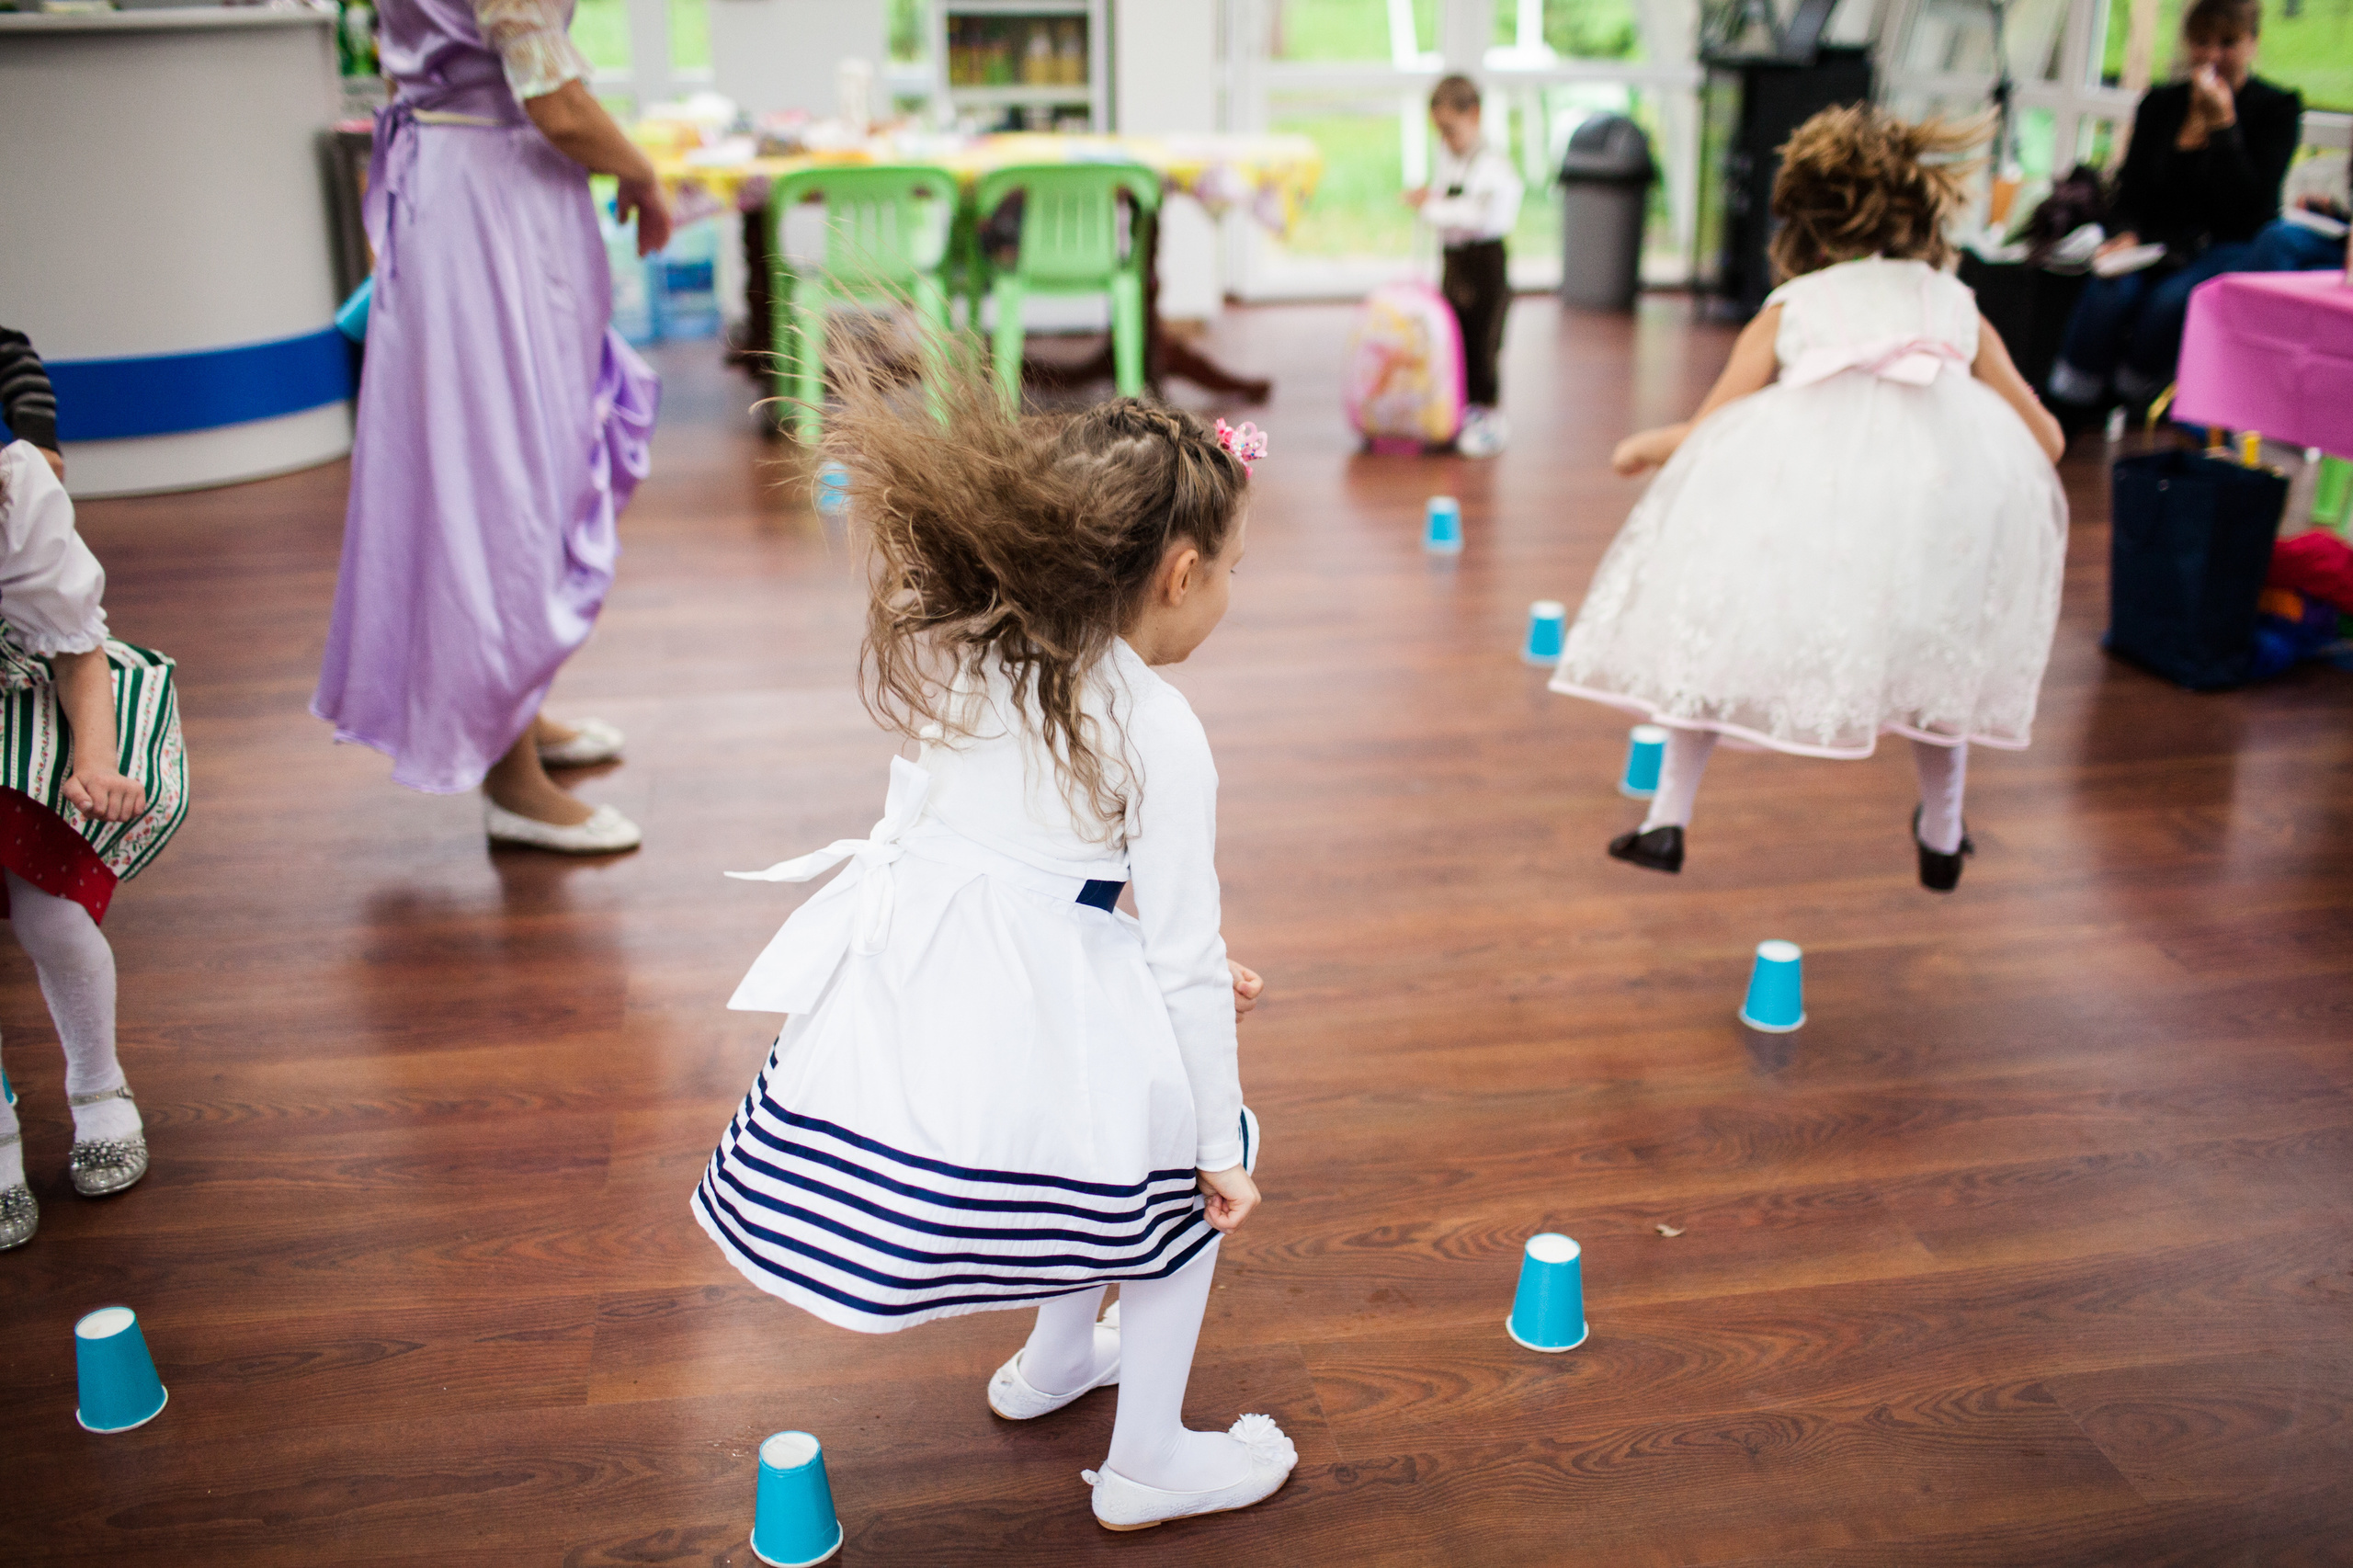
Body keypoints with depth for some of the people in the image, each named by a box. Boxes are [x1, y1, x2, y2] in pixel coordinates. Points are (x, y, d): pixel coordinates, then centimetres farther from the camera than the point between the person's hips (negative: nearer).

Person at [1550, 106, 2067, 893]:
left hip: (1805, 470, -1)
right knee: (1940, 636, 26)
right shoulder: (1959, 305, 31)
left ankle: (1668, 821, 18)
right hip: (1951, 473, 2)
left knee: (1716, 620, 19)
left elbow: (1708, 435, 17)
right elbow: (2045, 439, 28)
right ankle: (1942, 839, 33)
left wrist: (1644, 446, 37)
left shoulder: (1790, 306, 26)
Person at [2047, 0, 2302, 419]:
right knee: (2108, 292, -31)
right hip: (2159, 243, 3)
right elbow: (2131, 192, 12)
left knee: (2172, 299, -35)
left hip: (2234, 248, -3)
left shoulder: (2277, 109, 0)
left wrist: (2221, 123, -16)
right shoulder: (2159, 105, 12)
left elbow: (2248, 210, -12)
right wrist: (2126, 235, -12)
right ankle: (2066, 423, -30)